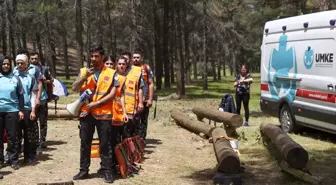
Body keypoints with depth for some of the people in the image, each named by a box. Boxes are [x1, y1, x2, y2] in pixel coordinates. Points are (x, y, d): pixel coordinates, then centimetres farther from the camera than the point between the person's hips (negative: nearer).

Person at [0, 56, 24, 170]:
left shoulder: (15, 78, 4)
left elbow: (20, 95, 7)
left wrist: (21, 110, 1)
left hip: (12, 110, -1)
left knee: (12, 136, 2)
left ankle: (13, 159, 9)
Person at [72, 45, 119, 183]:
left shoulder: (111, 73, 0)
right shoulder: (84, 71, 8)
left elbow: (112, 94, -6)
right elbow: (74, 88, 0)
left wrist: (96, 103, -13)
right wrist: (85, 77, -14)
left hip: (103, 114, -3)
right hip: (86, 113, 3)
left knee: (105, 144, 2)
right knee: (85, 143, 9)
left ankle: (107, 171, 9)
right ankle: (84, 170, 19)